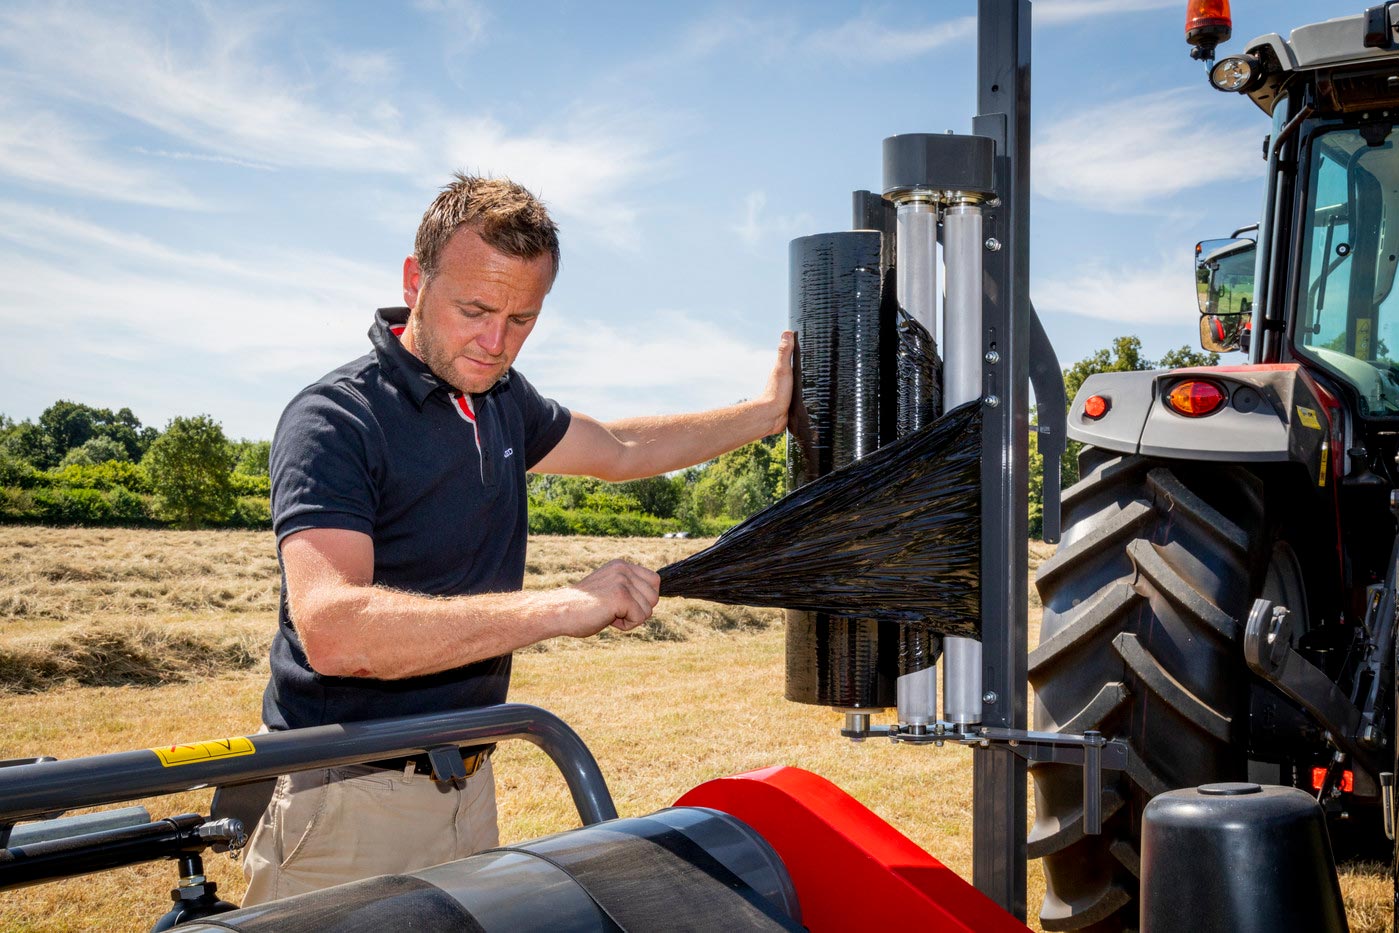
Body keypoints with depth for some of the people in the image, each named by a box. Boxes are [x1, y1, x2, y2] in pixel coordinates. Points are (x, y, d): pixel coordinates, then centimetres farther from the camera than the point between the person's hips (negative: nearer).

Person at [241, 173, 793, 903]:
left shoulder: (501, 399, 8)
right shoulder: (335, 419, -18)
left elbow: (617, 449, 28)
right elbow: (330, 630, -32)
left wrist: (768, 412, 26)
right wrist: (560, 607, -34)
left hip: (468, 788, 7)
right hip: (349, 806, -7)